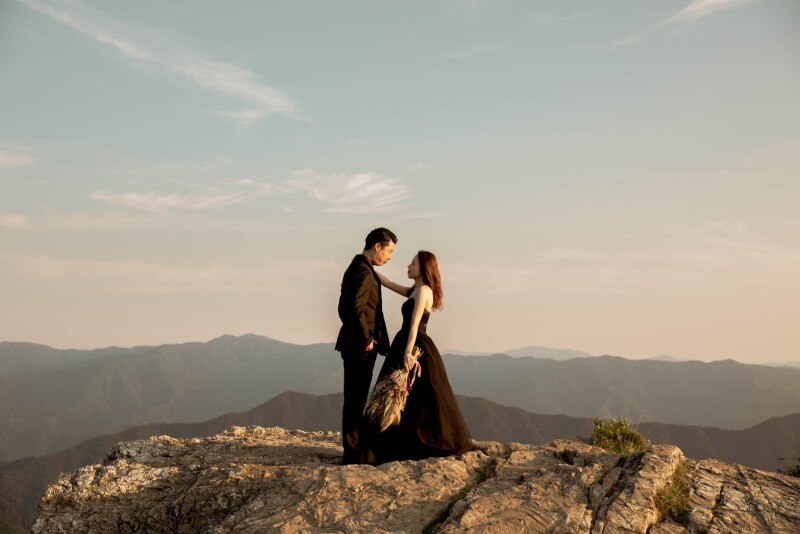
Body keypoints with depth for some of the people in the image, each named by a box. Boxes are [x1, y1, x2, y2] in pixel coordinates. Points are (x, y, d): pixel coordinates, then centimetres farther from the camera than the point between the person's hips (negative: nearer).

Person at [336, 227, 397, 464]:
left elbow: (346, 307, 21)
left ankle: (353, 450, 21)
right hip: (361, 346, -10)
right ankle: (352, 453, -1)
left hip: (354, 343, 10)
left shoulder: (356, 267, 17)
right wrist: (366, 339, -17)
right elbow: (357, 308, -25)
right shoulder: (364, 271, -15)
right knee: (356, 399, -6)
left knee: (354, 399, 14)